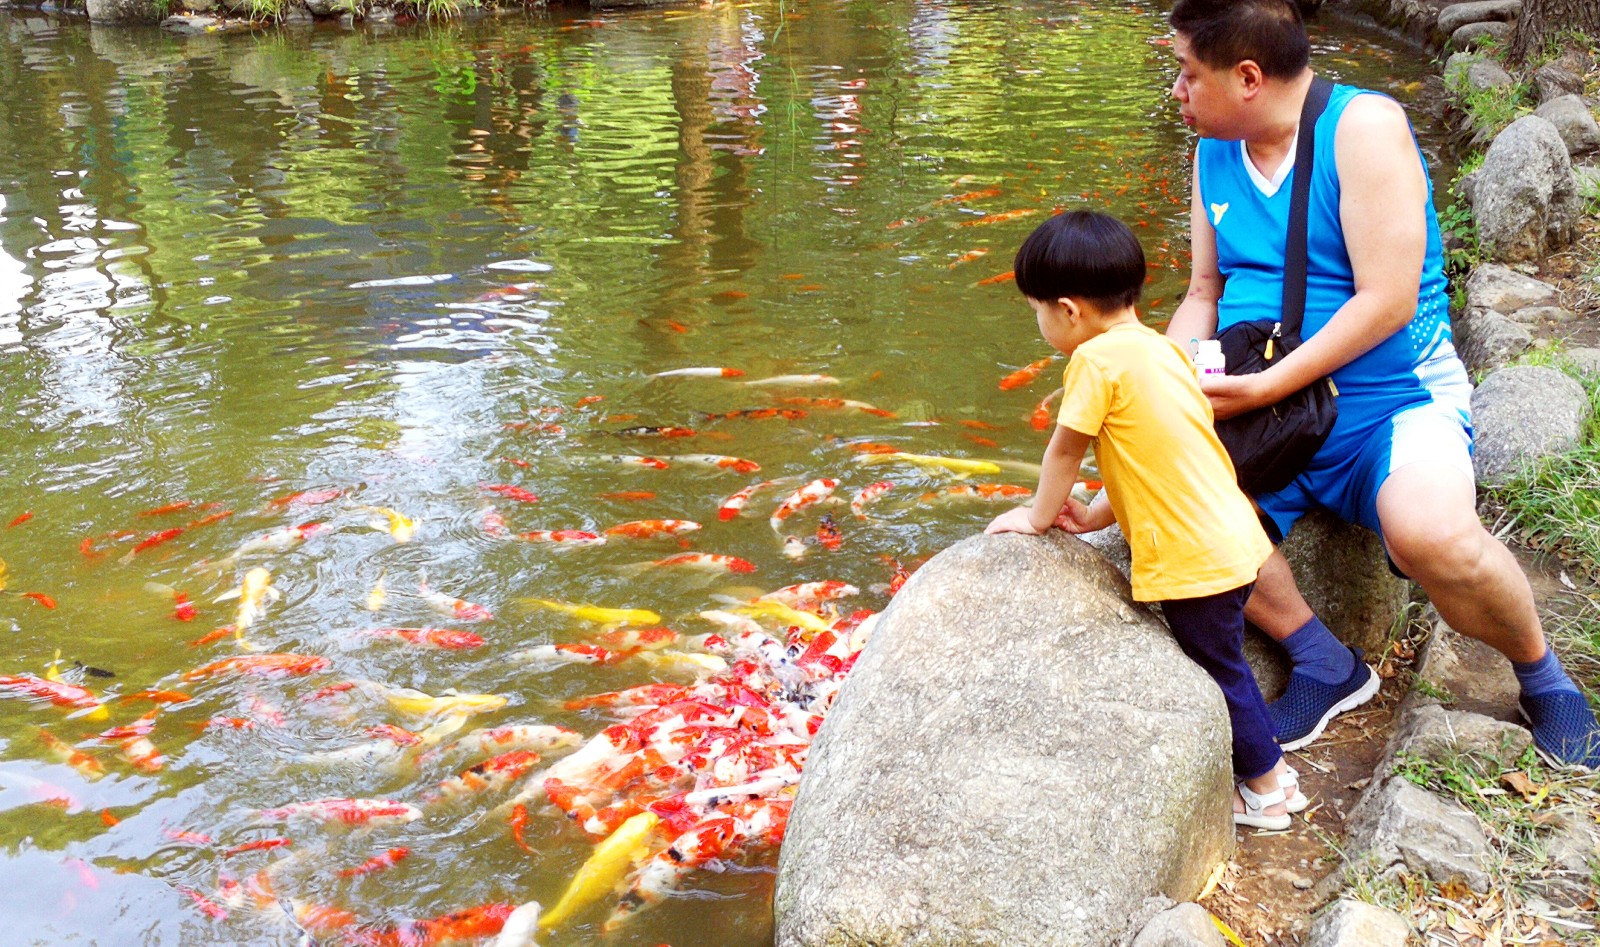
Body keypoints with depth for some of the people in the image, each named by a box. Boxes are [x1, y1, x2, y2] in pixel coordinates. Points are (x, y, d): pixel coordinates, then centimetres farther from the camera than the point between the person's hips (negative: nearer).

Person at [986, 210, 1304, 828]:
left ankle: (1267, 789, 25)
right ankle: (1267, 770, 36)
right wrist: (1094, 517, 15)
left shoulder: (1099, 357, -17)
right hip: (1231, 538, 9)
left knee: (1220, 670, 9)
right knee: (1220, 662, 23)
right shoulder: (1158, 347, 11)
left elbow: (1065, 450, -9)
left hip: (1196, 556, -9)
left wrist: (1039, 518, 6)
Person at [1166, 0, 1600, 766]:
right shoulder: (1214, 153, 8)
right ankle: (1324, 662, -3)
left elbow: (1387, 300, -18)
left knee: (1432, 537, -34)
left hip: (1391, 401, -6)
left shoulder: (1364, 126, -12)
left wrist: (1269, 385, -26)